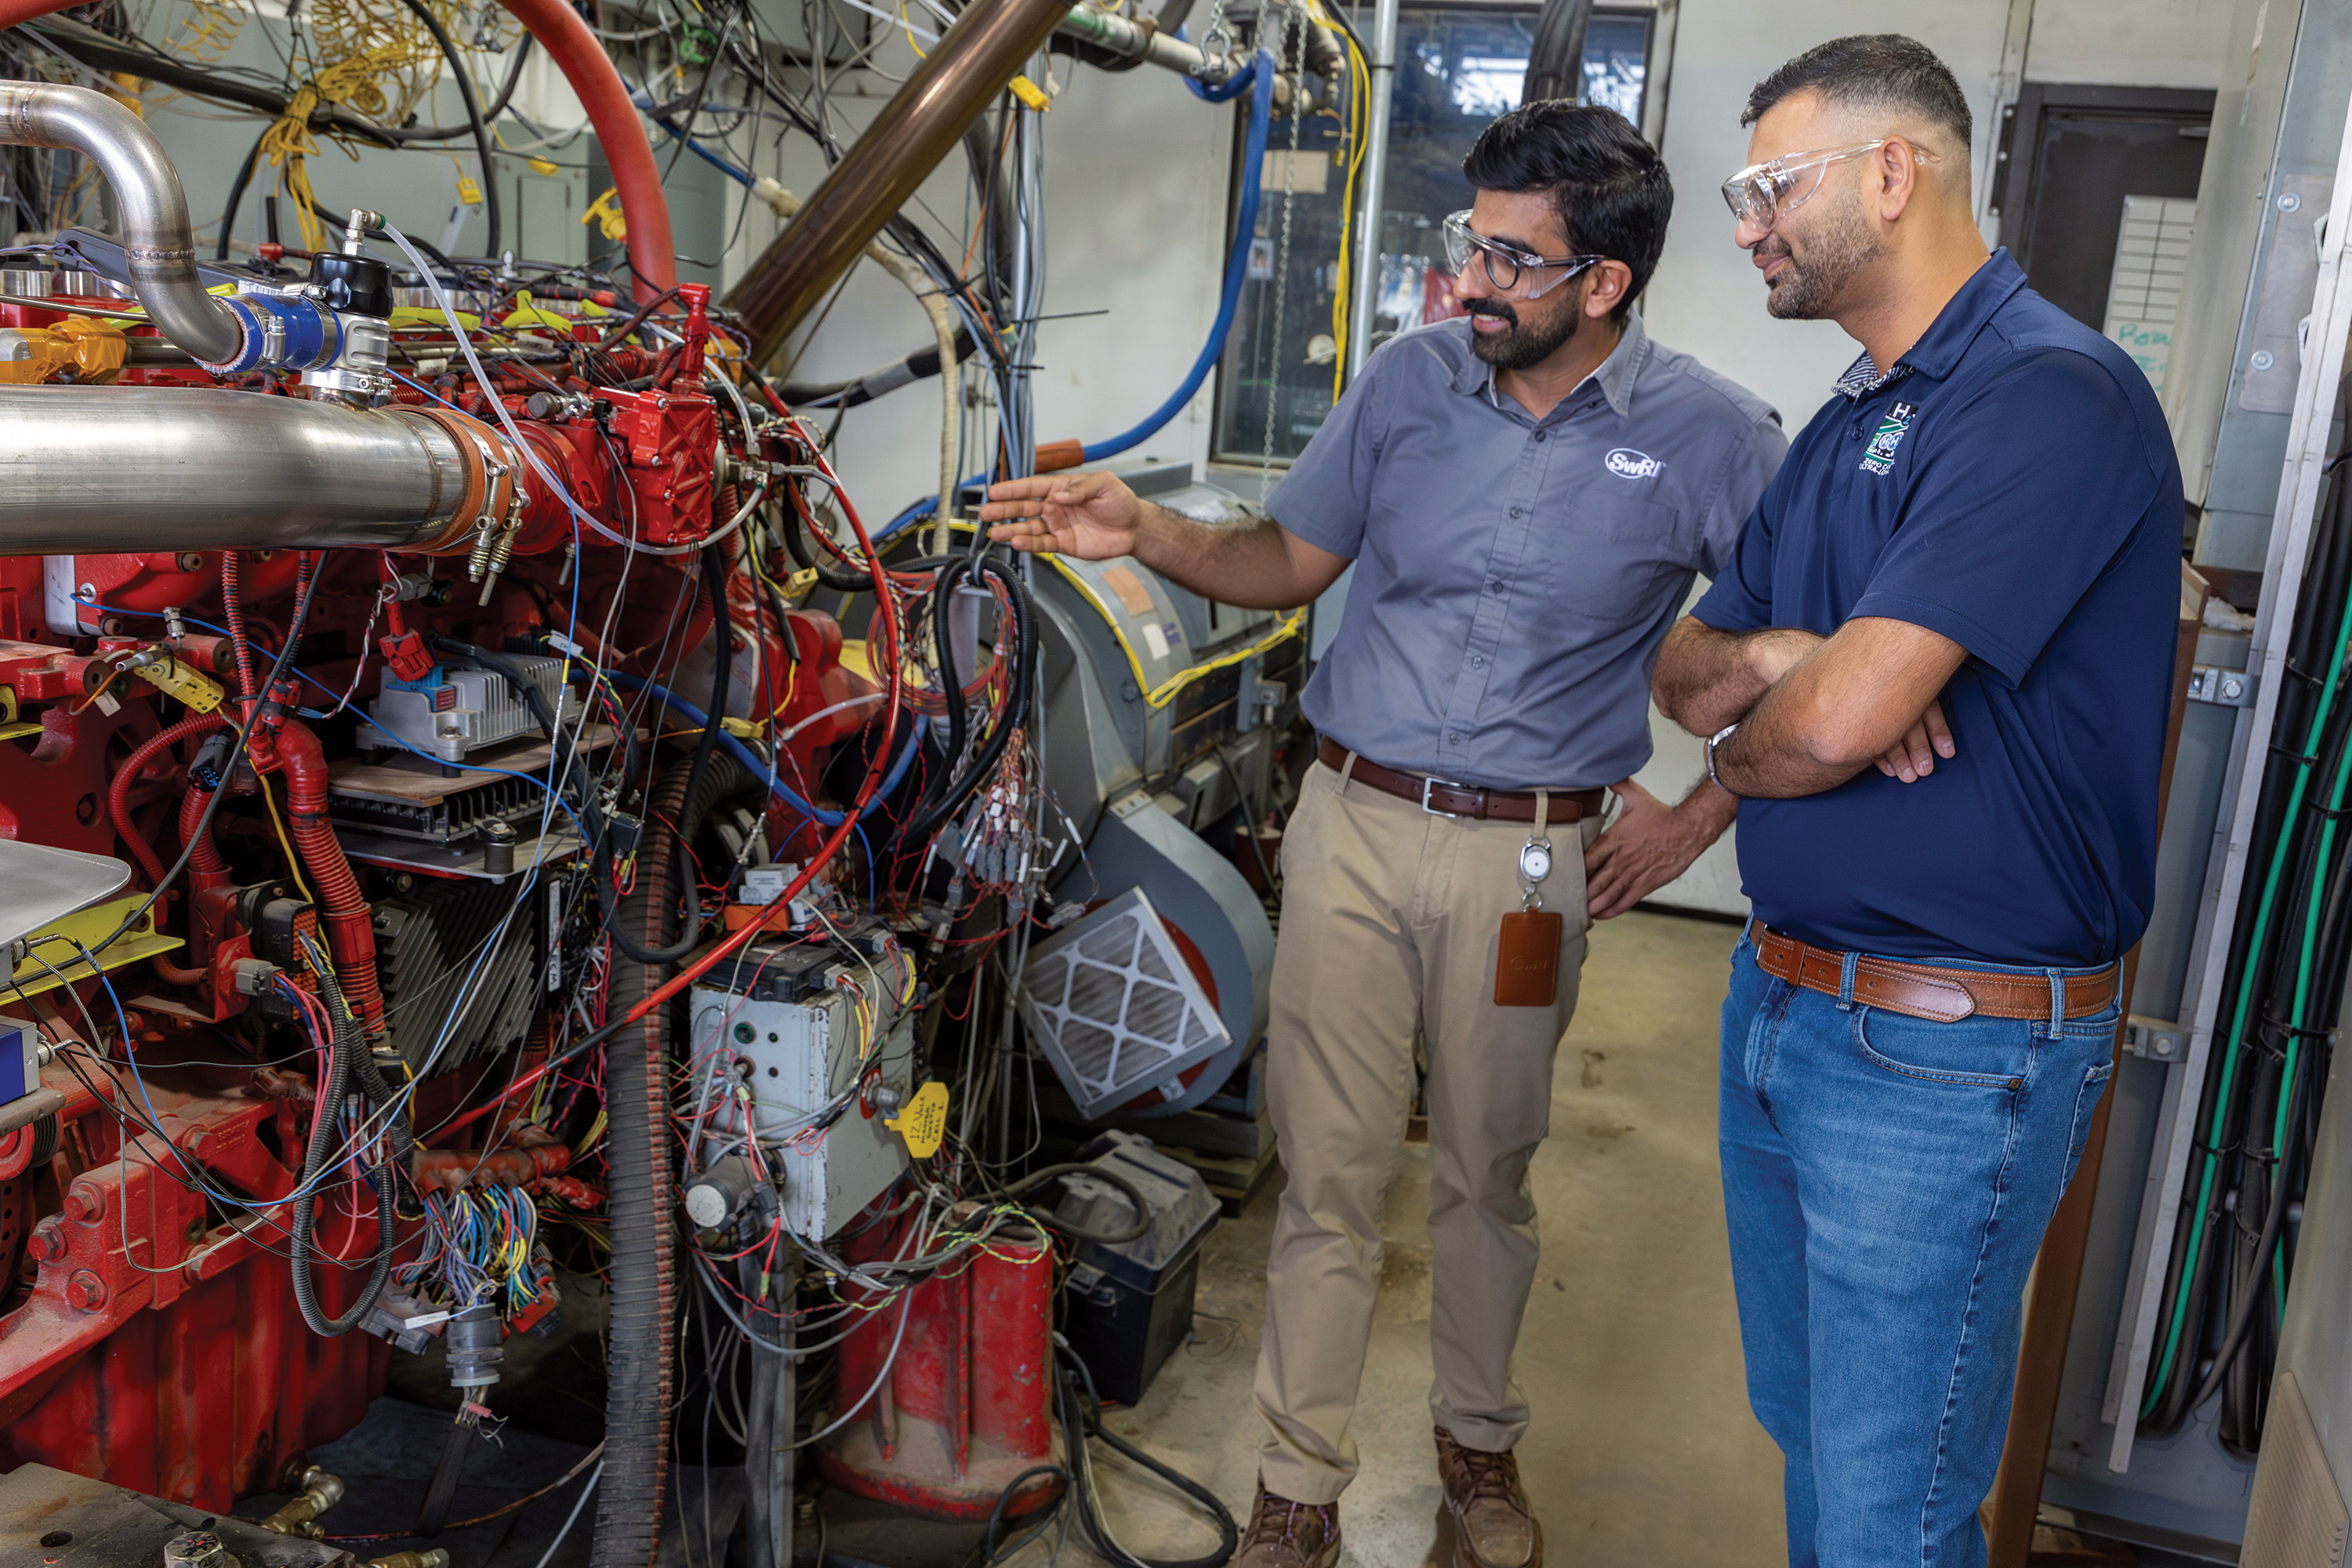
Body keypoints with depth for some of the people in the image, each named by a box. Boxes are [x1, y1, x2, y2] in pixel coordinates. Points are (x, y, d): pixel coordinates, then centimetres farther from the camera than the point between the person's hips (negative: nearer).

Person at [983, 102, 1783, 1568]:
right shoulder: (1411, 377, 1)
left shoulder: (1711, 436, -6)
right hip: (1354, 825, 2)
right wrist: (1146, 532, -7)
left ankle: (1480, 1439, 40)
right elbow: (1291, 561, 9)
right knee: (1330, 1173, 6)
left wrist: (1697, 818, -2)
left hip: (1529, 858, -1)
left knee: (1487, 1174, 15)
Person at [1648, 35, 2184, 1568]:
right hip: (1782, 999, 9)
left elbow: (1832, 726, -27)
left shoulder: (2051, 393, -18)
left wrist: (1739, 735, -4)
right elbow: (1682, 663, 10)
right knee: (1806, 1432, 23)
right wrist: (1770, 657, -12)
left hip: (1948, 1051, -9)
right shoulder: (1848, 424, 12)